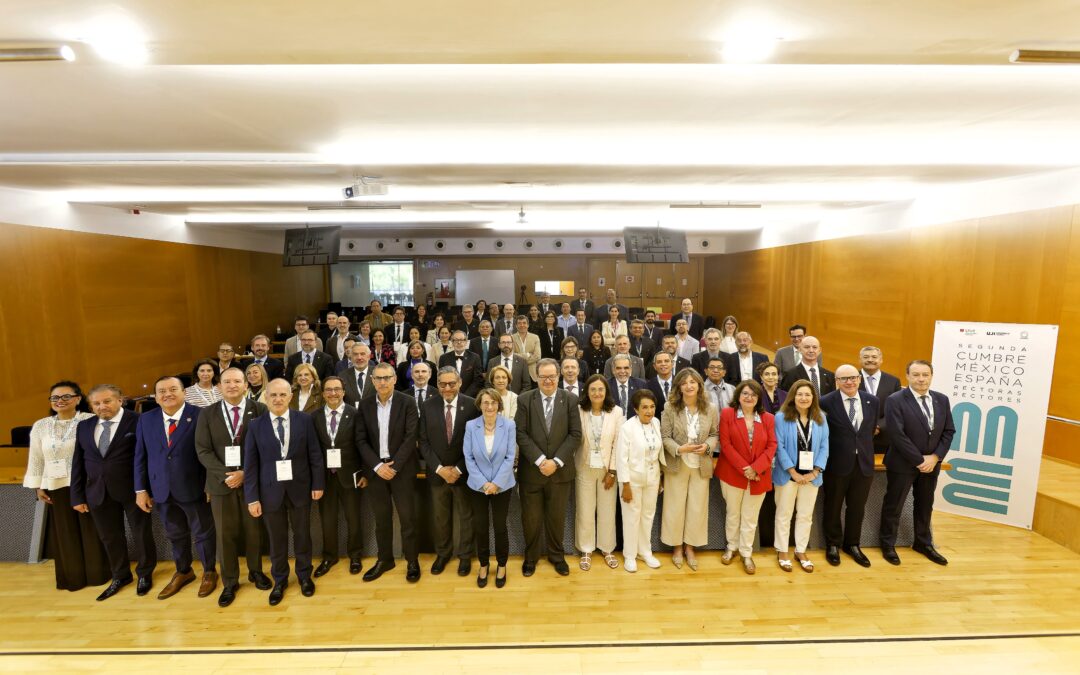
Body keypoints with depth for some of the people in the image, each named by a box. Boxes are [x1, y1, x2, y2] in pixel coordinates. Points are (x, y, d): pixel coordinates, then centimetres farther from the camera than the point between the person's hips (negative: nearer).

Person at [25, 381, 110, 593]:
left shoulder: (91, 421, -8)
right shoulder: (40, 426, 6)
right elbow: (35, 459, 11)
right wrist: (38, 487, 6)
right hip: (57, 487, 4)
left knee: (94, 531, 6)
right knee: (65, 534, 12)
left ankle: (101, 573, 20)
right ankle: (74, 577, 26)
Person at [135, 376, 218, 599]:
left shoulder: (199, 416, -12)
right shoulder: (146, 420, 3)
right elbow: (140, 457, 6)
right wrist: (141, 489, 3)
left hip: (193, 488, -4)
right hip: (161, 490, 4)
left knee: (203, 532, 12)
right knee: (175, 535, 20)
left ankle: (209, 572, 32)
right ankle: (183, 572, 41)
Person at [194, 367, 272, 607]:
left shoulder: (259, 410, -4)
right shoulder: (207, 414, 3)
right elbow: (203, 450, -1)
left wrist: (245, 473, -15)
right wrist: (225, 475, -13)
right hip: (221, 482, 1)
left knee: (254, 529, 11)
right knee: (225, 534, 9)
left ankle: (255, 571, 31)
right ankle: (229, 582, 26)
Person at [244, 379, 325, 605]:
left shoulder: (304, 419, -5)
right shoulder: (255, 425, -4)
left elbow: (315, 454, -2)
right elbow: (250, 464, -3)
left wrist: (318, 483, -3)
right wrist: (252, 497, -5)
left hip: (299, 487, 0)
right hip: (271, 490, 0)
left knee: (302, 534, 14)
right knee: (277, 538, 13)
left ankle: (304, 575, 35)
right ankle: (279, 580, 34)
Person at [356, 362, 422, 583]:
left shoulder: (407, 403, -7)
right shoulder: (364, 405, 2)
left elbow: (410, 437, -11)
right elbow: (361, 440, 0)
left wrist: (394, 466, -15)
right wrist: (377, 466, -10)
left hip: (401, 468, -3)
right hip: (375, 469, 3)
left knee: (406, 516, 4)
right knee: (381, 517, 13)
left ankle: (412, 560, 20)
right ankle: (384, 559, 30)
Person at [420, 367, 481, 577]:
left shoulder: (472, 405, -10)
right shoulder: (429, 406, -3)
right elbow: (424, 442, -2)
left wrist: (459, 469, -13)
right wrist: (439, 468, -11)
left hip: (464, 472, -2)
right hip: (437, 472, 2)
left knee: (465, 516, 13)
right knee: (439, 517, 16)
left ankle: (465, 556, 32)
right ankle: (442, 553, 37)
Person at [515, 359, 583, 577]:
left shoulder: (570, 400, -1)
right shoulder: (524, 399, -3)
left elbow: (575, 435, -5)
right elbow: (521, 434, -7)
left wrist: (556, 461, -13)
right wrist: (540, 460, -15)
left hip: (560, 470, 1)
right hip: (531, 469, 0)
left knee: (557, 517, 14)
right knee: (530, 518, 11)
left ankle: (556, 555, 36)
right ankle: (531, 557, 33)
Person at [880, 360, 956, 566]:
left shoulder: (942, 400, 3)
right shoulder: (895, 400, -15)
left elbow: (949, 431, 4)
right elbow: (897, 435, -18)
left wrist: (935, 457, -7)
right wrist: (919, 460, -16)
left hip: (931, 463, 5)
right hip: (903, 464, -5)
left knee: (925, 506, 20)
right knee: (893, 506, 7)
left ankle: (923, 543, 38)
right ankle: (888, 545, 22)